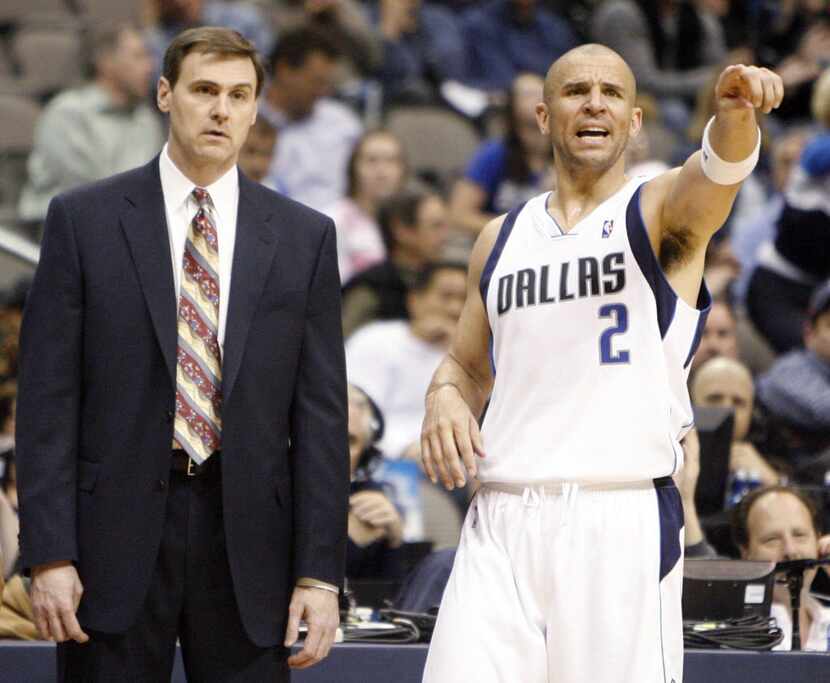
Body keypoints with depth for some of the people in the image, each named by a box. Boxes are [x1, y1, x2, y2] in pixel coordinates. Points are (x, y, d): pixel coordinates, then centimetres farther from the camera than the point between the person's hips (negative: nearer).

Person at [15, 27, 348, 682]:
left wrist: (320, 573, -1)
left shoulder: (304, 236, 7)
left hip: (246, 536, 1)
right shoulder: (84, 220, 3)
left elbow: (321, 412, 5)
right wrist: (49, 553, -8)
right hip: (117, 534, -1)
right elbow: (48, 398, 0)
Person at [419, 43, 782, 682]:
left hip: (623, 524, -3)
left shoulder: (661, 212, 3)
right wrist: (445, 396, 3)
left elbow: (715, 174, -21)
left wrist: (736, 115, -44)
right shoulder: (501, 239, 16)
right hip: (502, 520, 4)